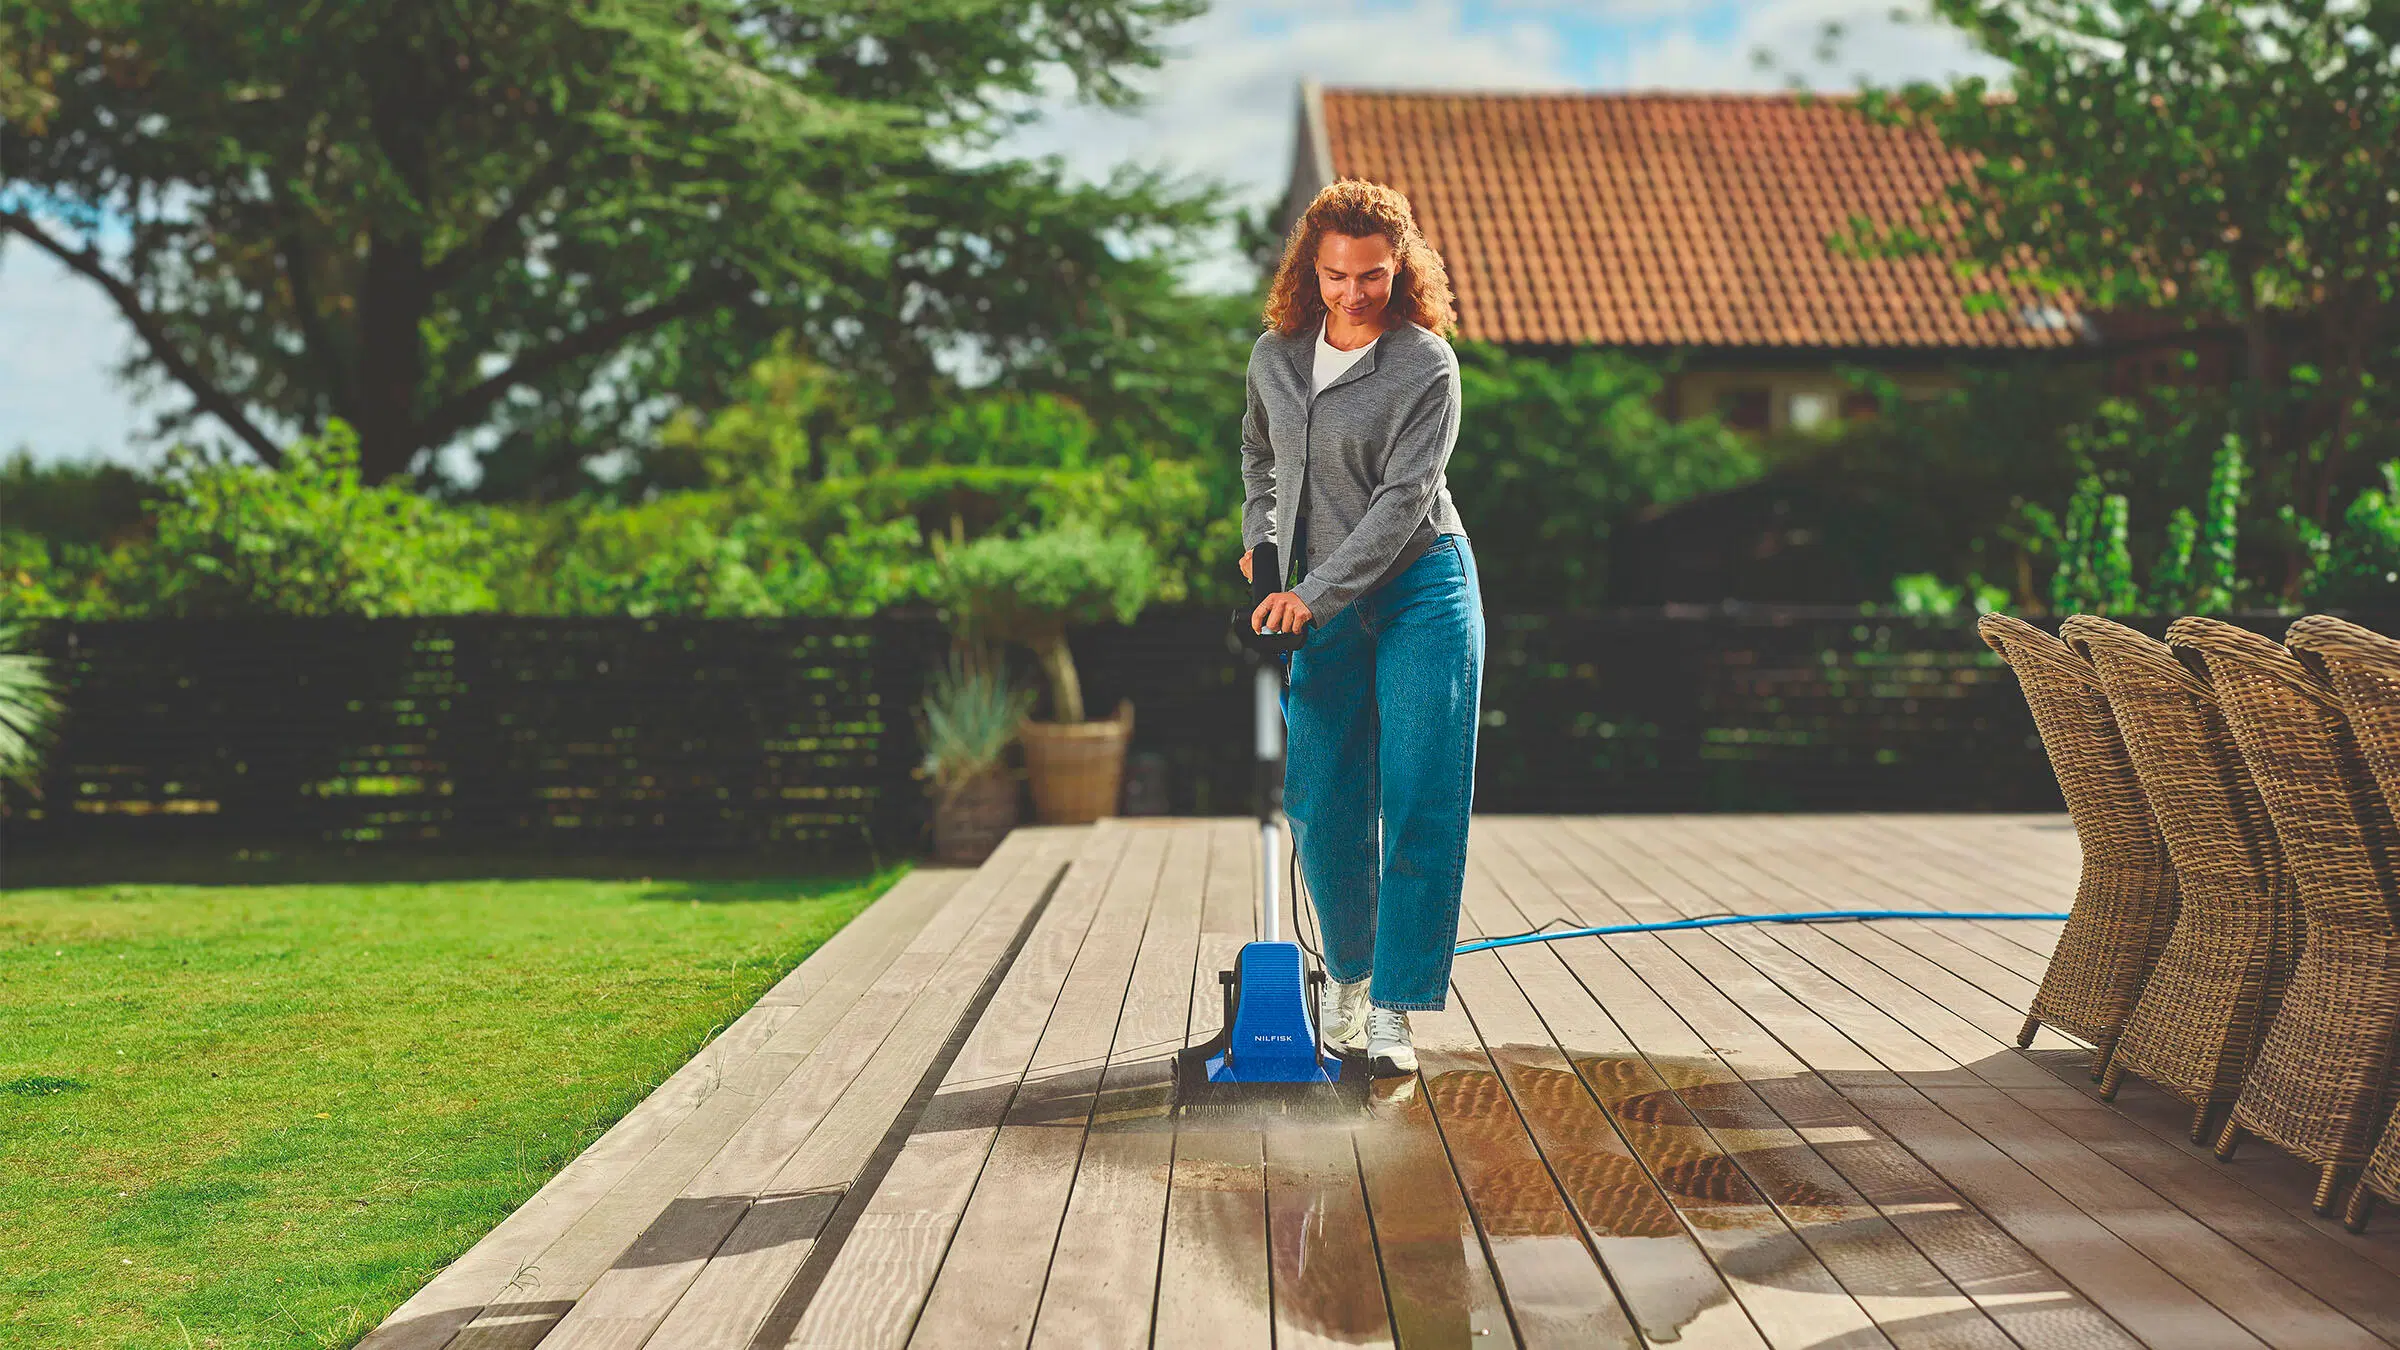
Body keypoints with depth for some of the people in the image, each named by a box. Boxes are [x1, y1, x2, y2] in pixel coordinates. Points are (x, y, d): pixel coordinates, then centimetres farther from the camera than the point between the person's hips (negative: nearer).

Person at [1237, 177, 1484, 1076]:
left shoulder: (1427, 363, -10)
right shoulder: (1275, 356, 6)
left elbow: (1405, 496, -17)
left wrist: (1315, 593, -23)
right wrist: (1259, 536, 14)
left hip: (1422, 589, -4)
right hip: (1318, 606, 4)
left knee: (1419, 805, -6)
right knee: (1321, 805, 4)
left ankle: (1392, 1013, 0)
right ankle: (1347, 971, 26)